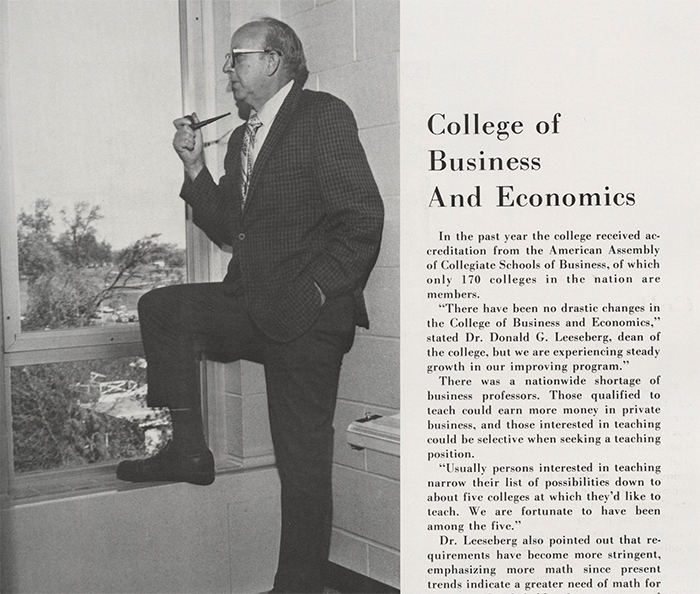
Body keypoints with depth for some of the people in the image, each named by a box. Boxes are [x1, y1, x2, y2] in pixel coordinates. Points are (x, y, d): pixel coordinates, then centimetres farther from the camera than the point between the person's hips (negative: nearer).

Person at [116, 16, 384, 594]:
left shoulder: (324, 116, -8)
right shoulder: (242, 138, 17)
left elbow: (363, 216, -16)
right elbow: (227, 228, 16)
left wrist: (317, 292, -17)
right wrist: (196, 168, 4)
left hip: (307, 319, -8)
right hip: (251, 308, 8)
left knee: (303, 461, 0)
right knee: (160, 308, 3)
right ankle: (188, 448, 6)